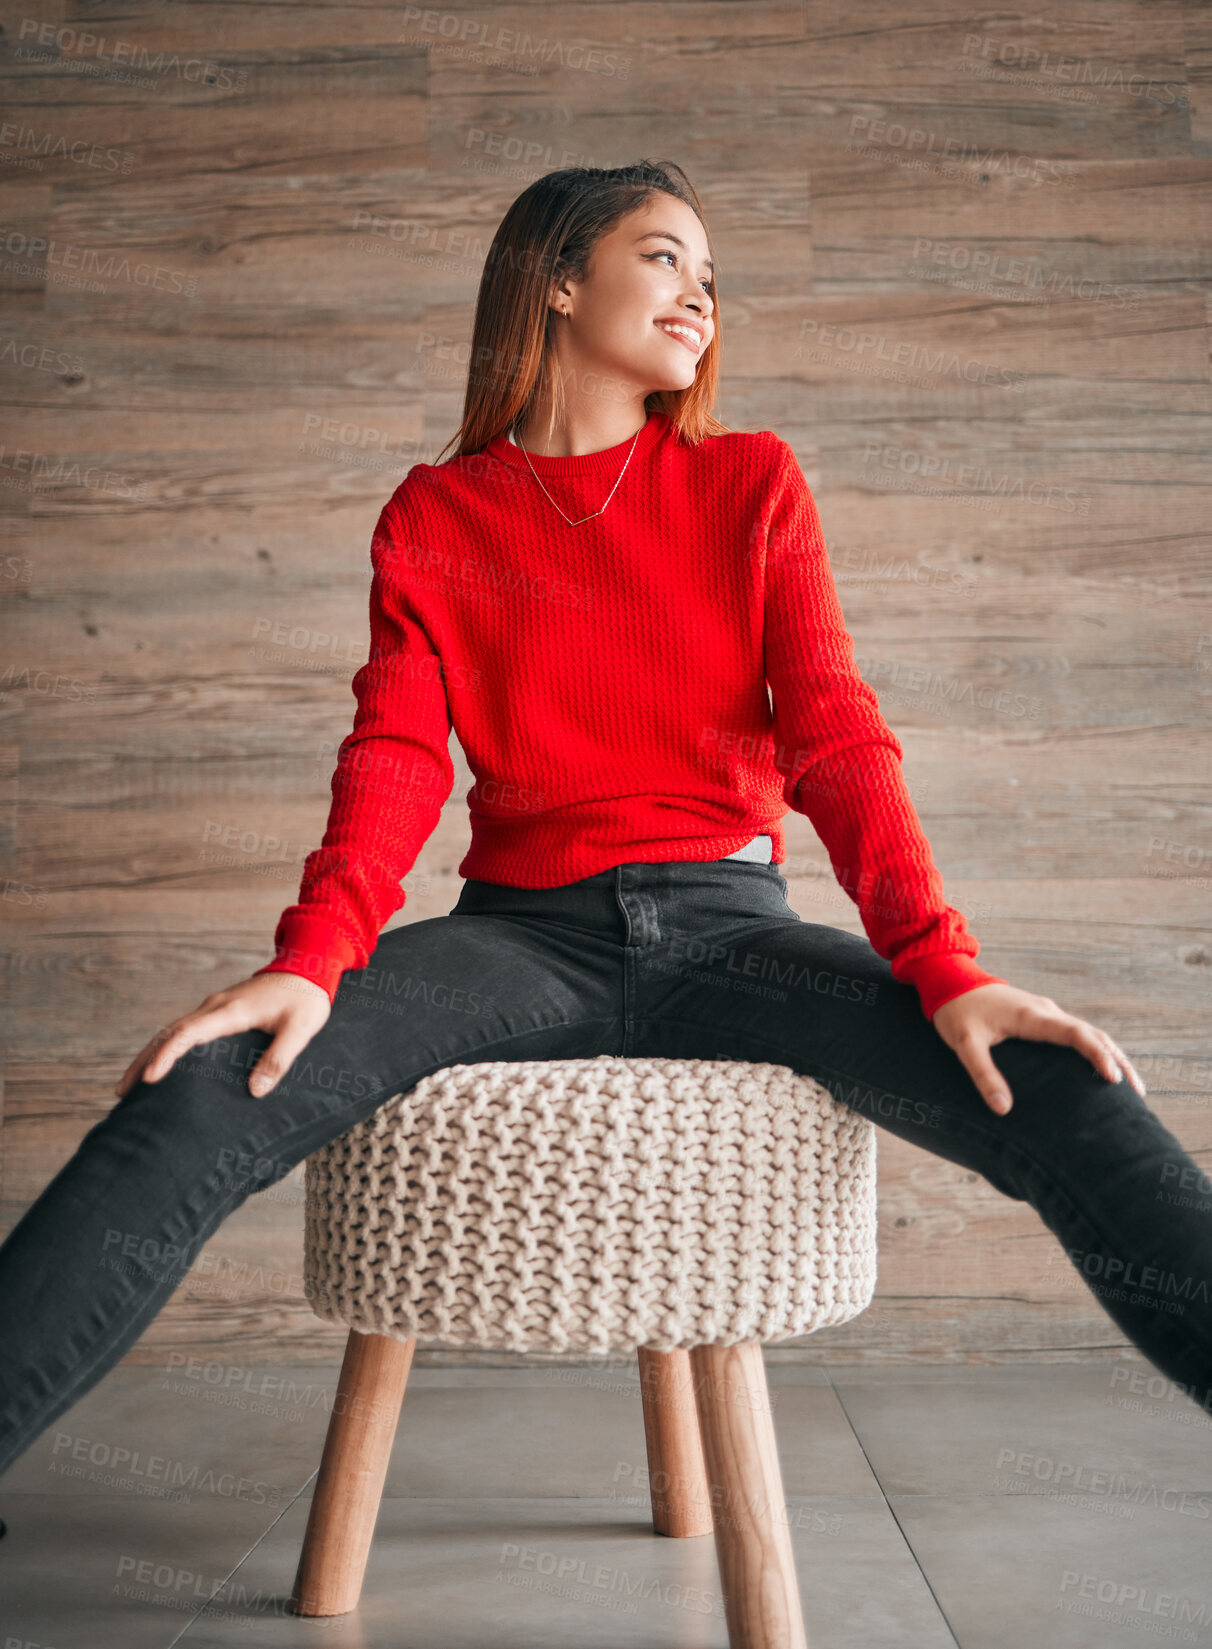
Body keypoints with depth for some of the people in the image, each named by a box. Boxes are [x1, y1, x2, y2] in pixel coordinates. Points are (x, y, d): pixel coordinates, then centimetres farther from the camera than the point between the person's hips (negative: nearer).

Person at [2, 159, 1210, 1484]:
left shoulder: (752, 484, 11)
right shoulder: (434, 519, 10)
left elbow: (835, 735, 0)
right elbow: (396, 756, -2)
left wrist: (946, 969, -15)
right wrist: (312, 957, -23)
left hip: (728, 927, 1)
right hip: (524, 930, 0)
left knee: (1063, 1092, -24)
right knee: (208, 1094, -27)